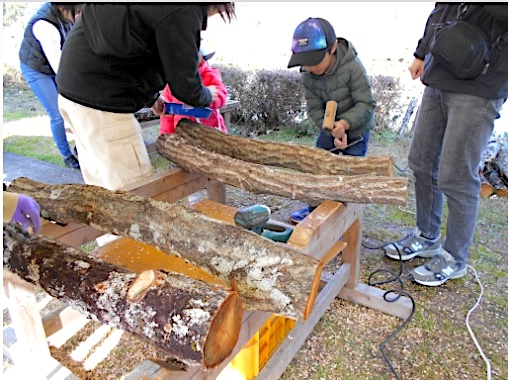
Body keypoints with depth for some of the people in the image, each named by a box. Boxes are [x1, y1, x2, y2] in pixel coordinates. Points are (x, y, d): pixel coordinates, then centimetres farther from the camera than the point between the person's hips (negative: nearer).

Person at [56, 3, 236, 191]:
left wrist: (151, 98, 30)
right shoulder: (182, 11, -16)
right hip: (99, 100, -10)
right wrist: (208, 96, 11)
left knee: (100, 184, 18)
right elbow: (185, 86, -11)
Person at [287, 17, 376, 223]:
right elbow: (315, 109, -13)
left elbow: (366, 103, -25)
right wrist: (333, 132, -26)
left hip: (356, 128, -5)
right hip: (330, 128, 5)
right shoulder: (307, 75, -15)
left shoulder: (352, 67, -28)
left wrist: (345, 123, -40)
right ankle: (315, 209, 31)